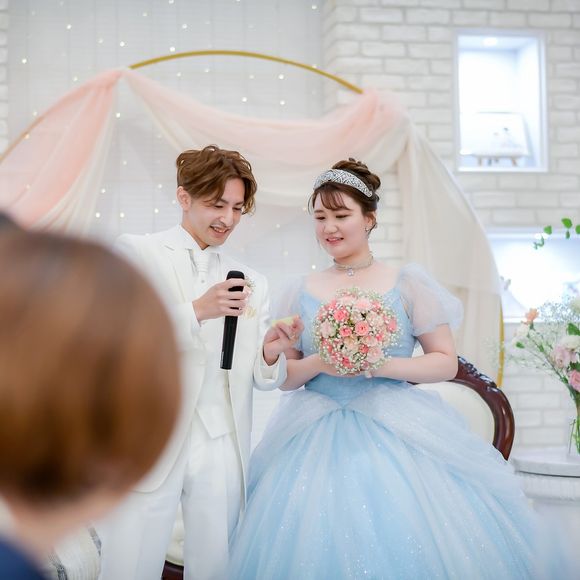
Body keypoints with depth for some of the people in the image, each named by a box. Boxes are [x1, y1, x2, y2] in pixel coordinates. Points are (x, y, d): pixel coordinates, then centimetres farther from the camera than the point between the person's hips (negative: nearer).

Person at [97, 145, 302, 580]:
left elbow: (260, 379, 13)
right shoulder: (136, 253, 3)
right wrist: (196, 311, -17)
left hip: (223, 451, 4)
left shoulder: (251, 282, 15)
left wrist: (271, 355, -9)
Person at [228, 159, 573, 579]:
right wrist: (317, 364, -10)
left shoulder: (408, 283, 0)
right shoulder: (305, 292, 8)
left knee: (404, 543, -6)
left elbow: (446, 363, 0)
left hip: (396, 435, -2)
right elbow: (284, 376, 10)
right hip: (319, 441, 2)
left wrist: (384, 365, -14)